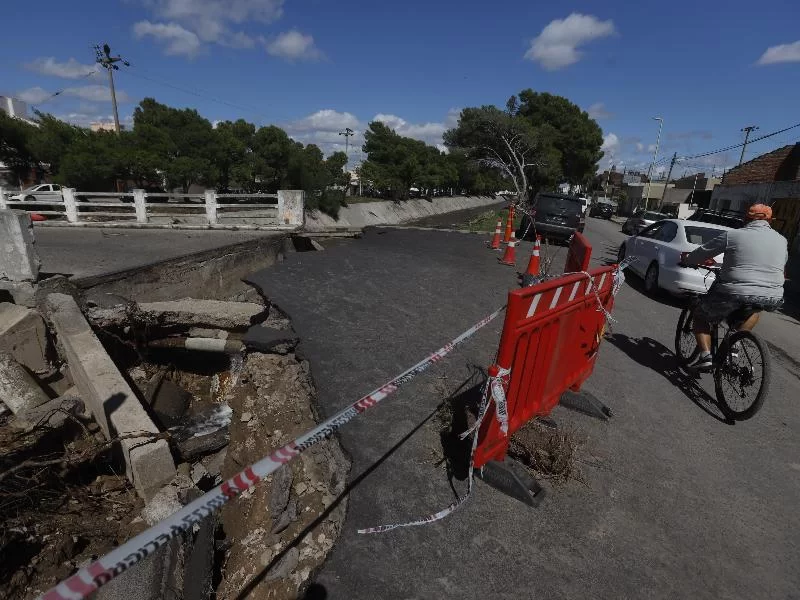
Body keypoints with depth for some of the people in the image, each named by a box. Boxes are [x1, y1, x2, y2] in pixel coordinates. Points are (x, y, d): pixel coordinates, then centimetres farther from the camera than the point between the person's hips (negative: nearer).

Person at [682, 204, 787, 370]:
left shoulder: (733, 235, -3)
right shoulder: (782, 240, 12)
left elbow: (701, 253, 2)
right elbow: (780, 266, 26)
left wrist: (687, 261, 23)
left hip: (734, 295, -4)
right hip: (772, 300, 5)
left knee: (700, 315, 18)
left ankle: (705, 354, 1)